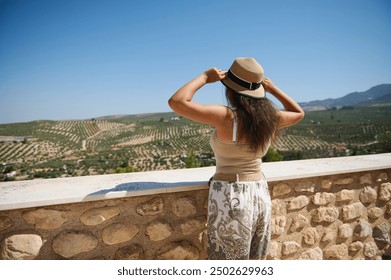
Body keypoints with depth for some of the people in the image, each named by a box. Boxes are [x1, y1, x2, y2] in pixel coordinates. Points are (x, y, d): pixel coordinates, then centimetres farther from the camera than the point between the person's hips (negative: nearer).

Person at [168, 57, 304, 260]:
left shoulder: (226, 116, -19)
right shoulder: (269, 118, -2)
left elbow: (176, 102, -22)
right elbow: (298, 113, 20)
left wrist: (205, 77, -10)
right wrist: (273, 89, 14)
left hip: (230, 197, -5)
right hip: (260, 195, 6)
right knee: (257, 261, 24)